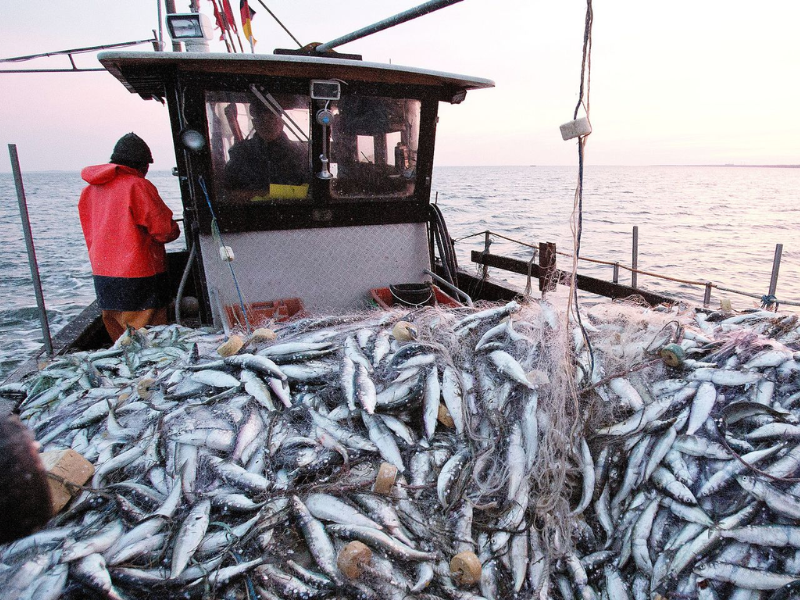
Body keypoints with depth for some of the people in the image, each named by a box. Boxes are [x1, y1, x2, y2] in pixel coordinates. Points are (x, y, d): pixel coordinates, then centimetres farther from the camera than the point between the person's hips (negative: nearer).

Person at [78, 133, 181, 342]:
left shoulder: (90, 189, 8)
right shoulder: (138, 186, -14)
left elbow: (91, 234, 16)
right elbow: (165, 230, -12)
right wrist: (174, 230, 8)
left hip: (102, 274, 7)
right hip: (137, 275, -7)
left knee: (120, 339, 16)